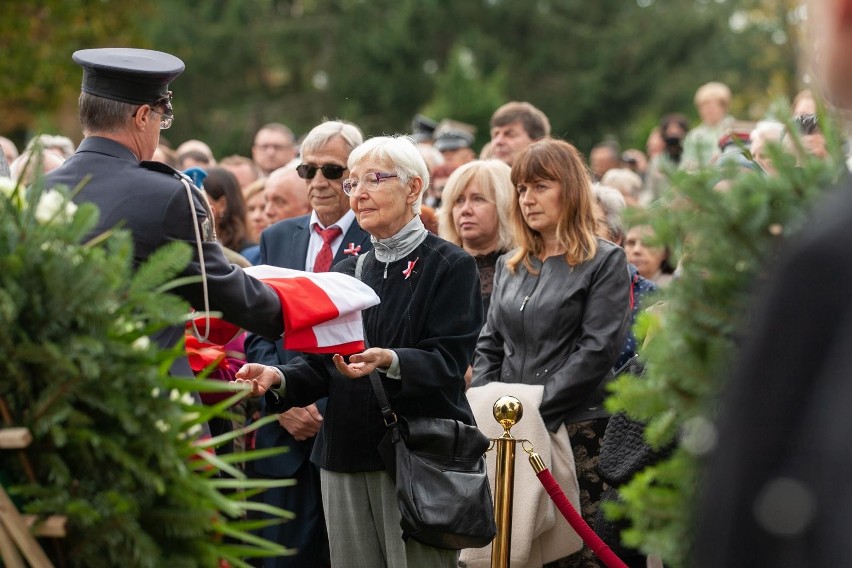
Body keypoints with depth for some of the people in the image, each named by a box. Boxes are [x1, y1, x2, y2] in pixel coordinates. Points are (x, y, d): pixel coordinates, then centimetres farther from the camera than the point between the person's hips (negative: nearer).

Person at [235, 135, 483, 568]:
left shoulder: (450, 267, -1)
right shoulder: (347, 272, 17)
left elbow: (449, 362, -11)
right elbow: (322, 364, 14)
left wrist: (390, 362, -29)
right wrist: (280, 379, -6)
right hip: (346, 456, 6)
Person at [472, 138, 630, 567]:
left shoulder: (604, 261, -1)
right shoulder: (509, 265, 17)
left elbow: (598, 350, -10)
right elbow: (489, 346, 17)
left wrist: (536, 407, -14)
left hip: (577, 429, -5)